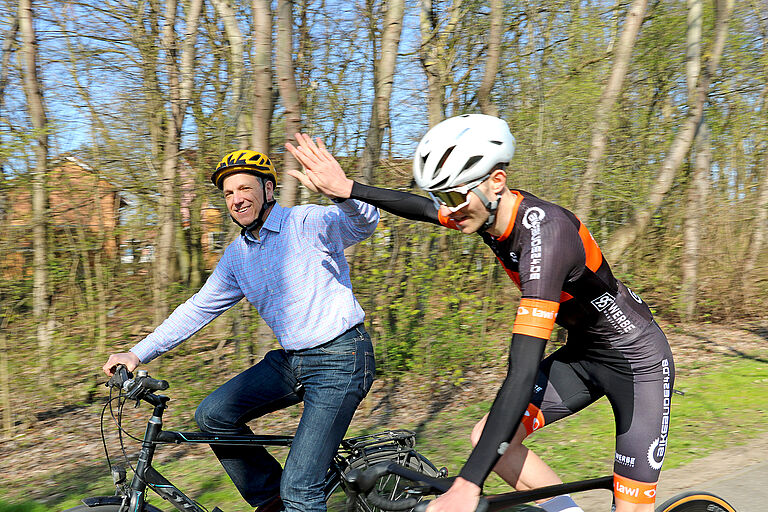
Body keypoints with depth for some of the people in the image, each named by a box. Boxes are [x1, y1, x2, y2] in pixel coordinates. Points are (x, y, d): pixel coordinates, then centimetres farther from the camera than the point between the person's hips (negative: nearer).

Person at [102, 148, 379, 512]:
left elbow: (365, 223, -28)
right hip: (290, 361, 7)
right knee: (212, 415, 0)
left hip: (339, 361, -7)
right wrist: (138, 353, 10)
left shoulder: (308, 222, -11)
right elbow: (199, 307, 14)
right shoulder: (236, 255, 10)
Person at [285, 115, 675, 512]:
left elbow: (523, 372, -41)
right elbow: (423, 209, 12)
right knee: (488, 439, -7)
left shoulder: (543, 233, -35)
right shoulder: (490, 211, -11)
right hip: (582, 352, 7)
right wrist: (347, 189, 2)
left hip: (637, 360, -7)